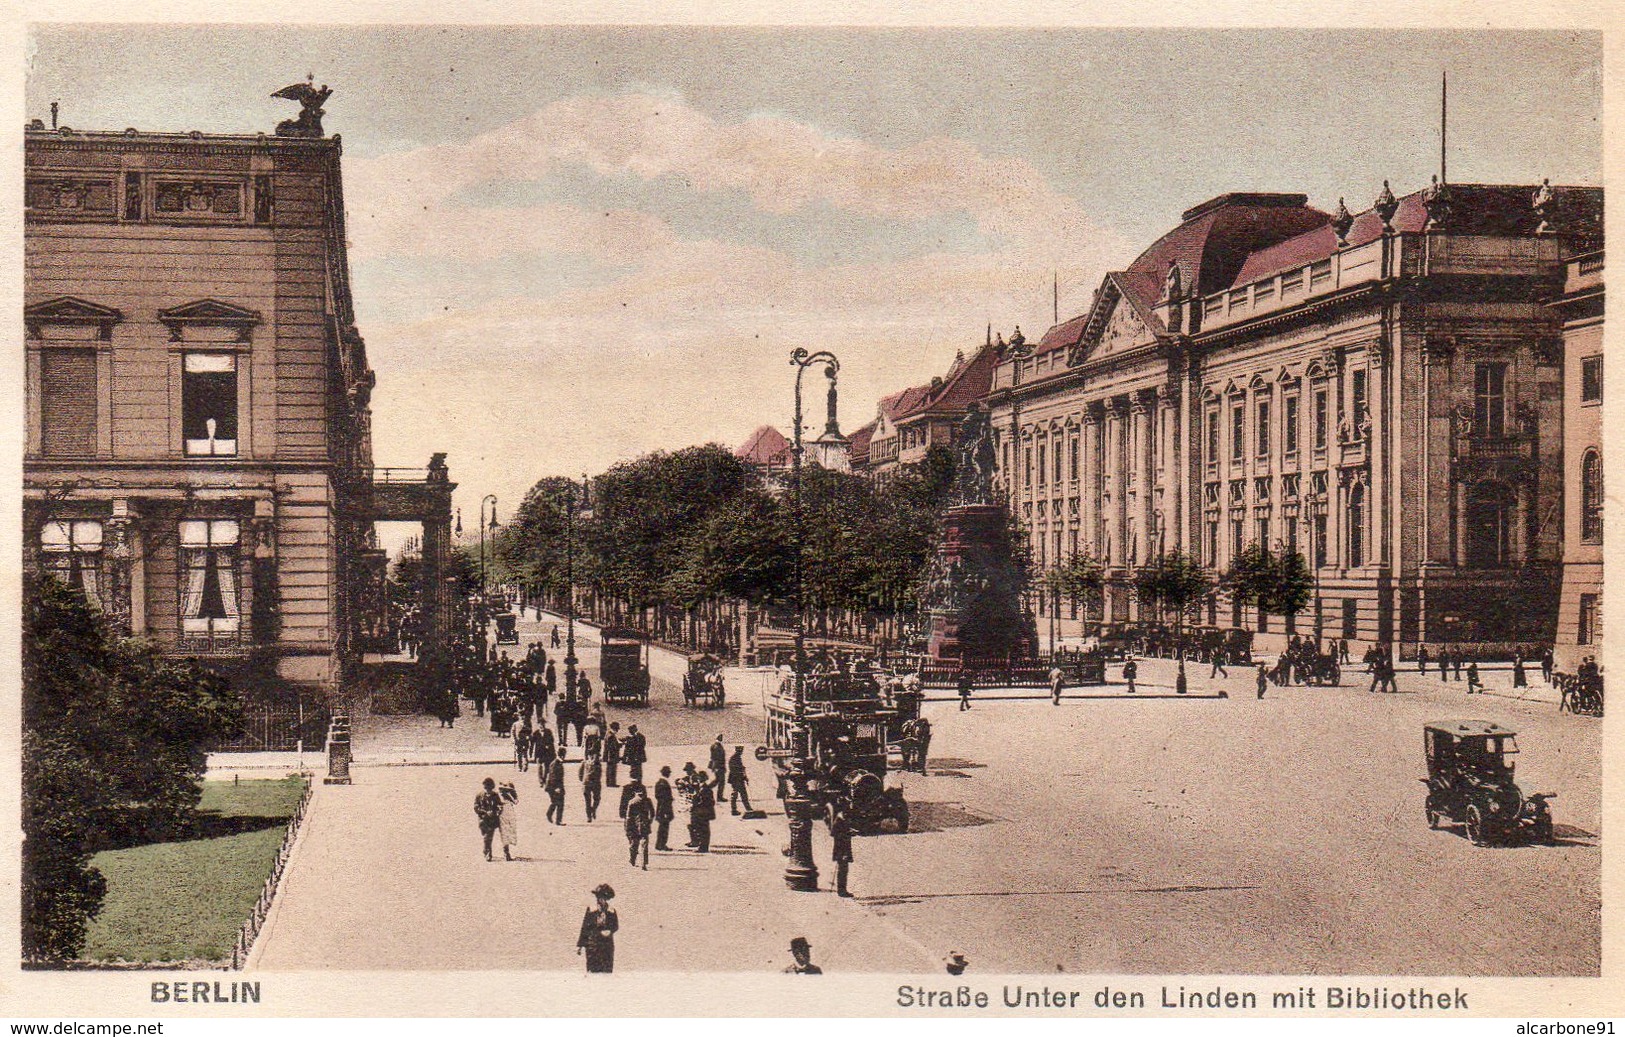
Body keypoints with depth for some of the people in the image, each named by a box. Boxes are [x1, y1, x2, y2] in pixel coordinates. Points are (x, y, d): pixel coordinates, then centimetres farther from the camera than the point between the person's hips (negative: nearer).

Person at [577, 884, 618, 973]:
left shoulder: (611, 911, 7)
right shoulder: (591, 910, 1)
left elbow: (616, 926, 10)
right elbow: (584, 928, 2)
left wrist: (609, 931, -14)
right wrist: (580, 945, 1)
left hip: (607, 945, 2)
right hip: (593, 944, -2)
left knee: (607, 970, -2)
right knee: (593, 969, -6)